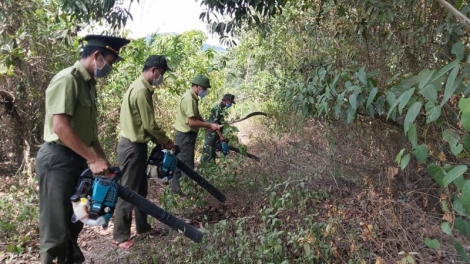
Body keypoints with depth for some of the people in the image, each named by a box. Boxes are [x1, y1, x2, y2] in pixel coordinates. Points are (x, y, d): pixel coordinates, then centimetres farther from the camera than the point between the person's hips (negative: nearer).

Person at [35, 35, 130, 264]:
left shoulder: (88, 83, 12)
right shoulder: (67, 80, -17)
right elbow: (60, 127, -25)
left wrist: (102, 158, 12)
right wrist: (94, 159, -23)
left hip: (77, 158, 9)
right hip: (58, 159, -9)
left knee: (74, 222, 20)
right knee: (57, 227, 0)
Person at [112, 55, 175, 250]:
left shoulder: (140, 87, 13)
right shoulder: (141, 90, -20)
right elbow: (150, 125, -19)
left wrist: (159, 142, 13)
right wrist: (166, 142, -5)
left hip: (137, 145, 10)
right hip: (132, 147, -10)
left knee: (141, 189, 18)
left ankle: (142, 227, 31)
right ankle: (120, 236, 11)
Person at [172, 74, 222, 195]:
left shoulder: (191, 97, 12)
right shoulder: (189, 99, -21)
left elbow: (197, 116, 14)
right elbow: (192, 121, -25)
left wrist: (208, 125, 0)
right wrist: (209, 125, -15)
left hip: (184, 135, 10)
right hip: (185, 136, -10)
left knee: (181, 163, 17)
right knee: (187, 165, -3)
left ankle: (177, 188, 27)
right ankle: (184, 191, 5)